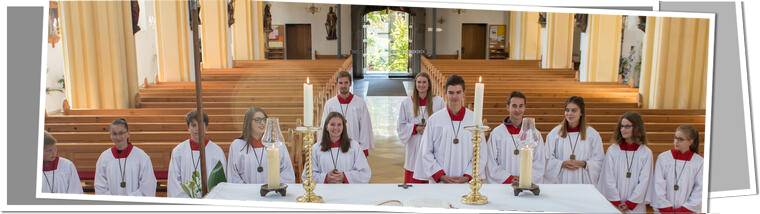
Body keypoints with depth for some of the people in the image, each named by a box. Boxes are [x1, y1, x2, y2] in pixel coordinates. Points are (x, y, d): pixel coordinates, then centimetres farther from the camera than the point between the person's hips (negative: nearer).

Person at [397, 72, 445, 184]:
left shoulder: (438, 101, 1)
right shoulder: (406, 103, 4)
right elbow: (401, 126, 5)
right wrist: (415, 128, -10)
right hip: (414, 148, 1)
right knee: (413, 180, 1)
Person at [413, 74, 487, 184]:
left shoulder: (474, 119, -1)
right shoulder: (434, 120, -1)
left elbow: (481, 154, 2)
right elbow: (426, 153, 1)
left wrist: (468, 176, -7)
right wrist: (441, 175, -6)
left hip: (467, 182, 0)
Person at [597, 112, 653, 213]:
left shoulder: (646, 153, -1)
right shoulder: (612, 150, -1)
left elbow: (644, 181, -4)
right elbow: (608, 179, -3)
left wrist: (630, 203, -9)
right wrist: (616, 202, -9)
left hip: (635, 206, 0)